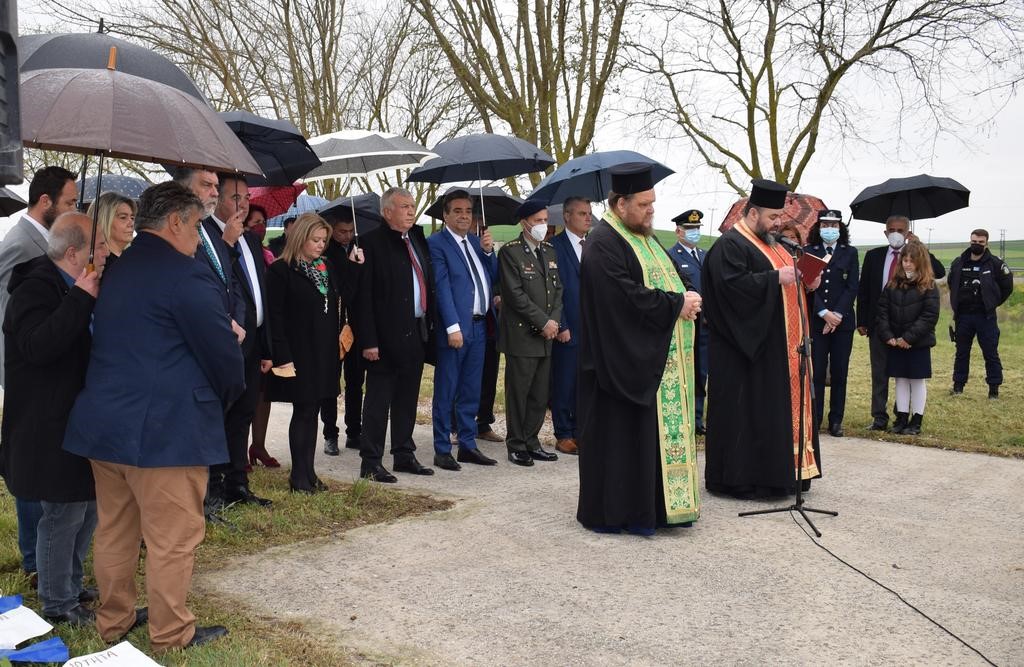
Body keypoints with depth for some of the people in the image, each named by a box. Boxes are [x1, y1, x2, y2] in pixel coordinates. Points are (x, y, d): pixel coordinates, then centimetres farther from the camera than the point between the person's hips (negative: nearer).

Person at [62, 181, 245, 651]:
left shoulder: (116, 272, 12)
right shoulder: (186, 275, -15)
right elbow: (223, 353, -15)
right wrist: (229, 393, 6)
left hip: (104, 421, 9)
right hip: (165, 429, -9)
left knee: (114, 530, 18)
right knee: (172, 539, 4)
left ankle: (113, 621, 32)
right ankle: (171, 635, 15)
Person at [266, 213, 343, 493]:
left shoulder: (327, 267, 12)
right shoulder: (281, 270, -8)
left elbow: (337, 307, 14)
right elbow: (275, 316, -12)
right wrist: (283, 357, -17)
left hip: (325, 354, 6)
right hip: (299, 353, -6)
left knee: (312, 412, 11)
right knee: (303, 412, -1)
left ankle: (308, 473, 19)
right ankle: (300, 477, 9)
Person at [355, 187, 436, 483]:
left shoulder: (418, 239, 13)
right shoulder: (372, 243, -9)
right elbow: (364, 295, -14)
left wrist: (429, 325, 8)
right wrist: (368, 340, -18)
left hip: (417, 333, 7)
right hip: (388, 336, -7)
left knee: (408, 399, 15)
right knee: (378, 400, 1)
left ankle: (404, 455, 26)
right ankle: (371, 462, 10)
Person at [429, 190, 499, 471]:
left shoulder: (476, 241, 14)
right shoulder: (436, 243, -6)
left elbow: (493, 277, 15)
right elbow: (441, 287, -13)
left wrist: (488, 250, 0)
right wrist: (453, 327, -19)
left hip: (478, 326, 7)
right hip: (453, 328, -7)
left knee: (471, 392, 13)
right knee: (445, 392, 1)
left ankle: (468, 446, 22)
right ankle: (442, 450, 8)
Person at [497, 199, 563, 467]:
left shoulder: (549, 251, 15)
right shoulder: (509, 252, -7)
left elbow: (557, 289, 15)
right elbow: (515, 294, -14)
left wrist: (554, 320, -1)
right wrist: (543, 322, -14)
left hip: (546, 335, 7)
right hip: (521, 334, -6)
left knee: (540, 394, 9)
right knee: (518, 392, 0)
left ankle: (531, 442, 19)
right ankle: (516, 445, 10)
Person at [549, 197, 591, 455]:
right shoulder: (554, 245, -6)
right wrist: (561, 326, -13)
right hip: (567, 329, -5)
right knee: (564, 384, 2)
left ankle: (580, 431, 19)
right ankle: (564, 436, 12)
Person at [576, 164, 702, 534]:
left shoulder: (644, 238, 17)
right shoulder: (603, 244, -15)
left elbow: (667, 280, 21)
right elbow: (627, 296, -23)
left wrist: (685, 301, -1)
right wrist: (677, 303, -14)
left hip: (655, 359, 10)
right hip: (622, 361, -9)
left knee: (656, 433, 11)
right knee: (618, 435, -2)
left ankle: (644, 508, 21)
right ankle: (609, 513, 10)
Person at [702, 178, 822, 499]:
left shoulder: (772, 244, 19)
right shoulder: (730, 245, -11)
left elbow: (787, 283, 25)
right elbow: (732, 284, -25)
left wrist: (806, 281, 5)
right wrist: (775, 277, -23)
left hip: (779, 348, 10)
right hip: (748, 348, -10)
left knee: (778, 406, 12)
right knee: (745, 411, -5)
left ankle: (773, 471, 21)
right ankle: (738, 477, 3)